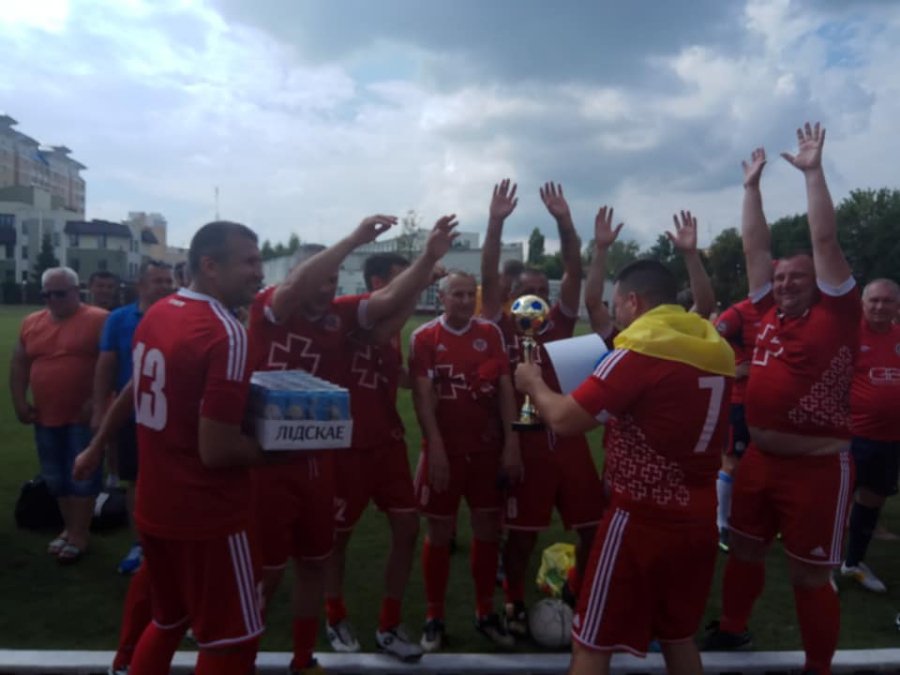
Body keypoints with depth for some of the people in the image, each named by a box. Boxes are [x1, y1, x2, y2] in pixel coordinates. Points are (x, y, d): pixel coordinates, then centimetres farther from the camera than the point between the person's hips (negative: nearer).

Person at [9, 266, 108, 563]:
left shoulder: (97, 320, -10)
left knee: (82, 474, 2)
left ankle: (79, 533, 12)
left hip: (83, 415, -6)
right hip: (45, 416, 6)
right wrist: (19, 402, 6)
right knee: (55, 477, 14)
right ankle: (69, 527, 29)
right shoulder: (31, 323, 9)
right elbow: (18, 365, 14)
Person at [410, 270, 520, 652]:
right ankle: (435, 618, 20)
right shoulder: (423, 338, -4)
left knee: (488, 529, 9)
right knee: (439, 533, 6)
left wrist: (511, 443, -4)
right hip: (444, 449, -2)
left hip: (488, 449, 3)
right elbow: (422, 395, -9)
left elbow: (505, 389, 2)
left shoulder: (491, 333, 4)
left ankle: (485, 613, 25)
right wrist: (435, 447, -16)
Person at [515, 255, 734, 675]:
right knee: (678, 637, 24)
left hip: (642, 519, -7)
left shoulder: (638, 352, -17)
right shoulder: (714, 349, 5)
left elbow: (563, 420, -17)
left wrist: (534, 383, 1)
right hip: (697, 520, 8)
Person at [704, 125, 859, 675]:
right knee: (746, 551, 20)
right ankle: (732, 628, 42)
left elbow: (826, 241, -13)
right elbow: (755, 246, 9)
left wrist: (814, 172, -12)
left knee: (811, 576, 6)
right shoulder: (769, 312, 6)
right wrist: (753, 187, 10)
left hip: (817, 467, -5)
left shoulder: (836, 315, -7)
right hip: (760, 459, 6)